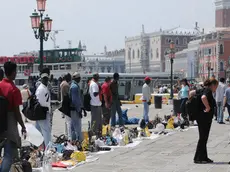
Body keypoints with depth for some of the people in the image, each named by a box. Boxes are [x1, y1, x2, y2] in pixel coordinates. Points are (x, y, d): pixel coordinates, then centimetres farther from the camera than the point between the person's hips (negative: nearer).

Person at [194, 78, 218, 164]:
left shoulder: (204, 90, 14)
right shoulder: (208, 91, -14)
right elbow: (203, 97, -37)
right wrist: (208, 108, -26)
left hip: (203, 118, 10)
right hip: (204, 118, -10)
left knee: (204, 138, 14)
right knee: (203, 138, -4)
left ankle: (204, 158, 21)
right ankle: (198, 158, 1)